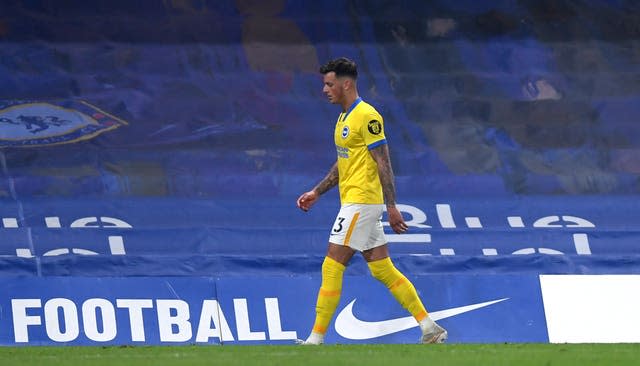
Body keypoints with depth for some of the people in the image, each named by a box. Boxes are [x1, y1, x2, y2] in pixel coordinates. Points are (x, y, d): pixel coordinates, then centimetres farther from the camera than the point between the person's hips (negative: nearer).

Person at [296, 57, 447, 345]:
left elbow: (383, 164, -16)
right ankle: (430, 329, 8)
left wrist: (392, 207, -18)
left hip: (362, 202, -10)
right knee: (382, 270, 7)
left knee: (332, 266, -9)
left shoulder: (366, 116, -13)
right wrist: (316, 192, 21)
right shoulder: (344, 117, 16)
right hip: (354, 203, 10)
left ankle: (317, 338, -6)